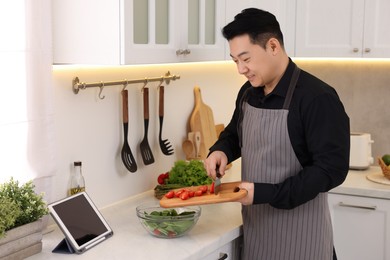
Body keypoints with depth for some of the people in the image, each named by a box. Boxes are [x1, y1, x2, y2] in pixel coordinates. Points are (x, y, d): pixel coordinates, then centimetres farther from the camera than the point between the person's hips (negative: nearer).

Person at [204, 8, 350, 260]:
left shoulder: (317, 98, -19)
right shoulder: (248, 92, 4)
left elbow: (332, 169, -22)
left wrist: (264, 193, -26)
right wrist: (221, 150, -3)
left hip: (298, 232, -6)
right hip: (254, 225, 7)